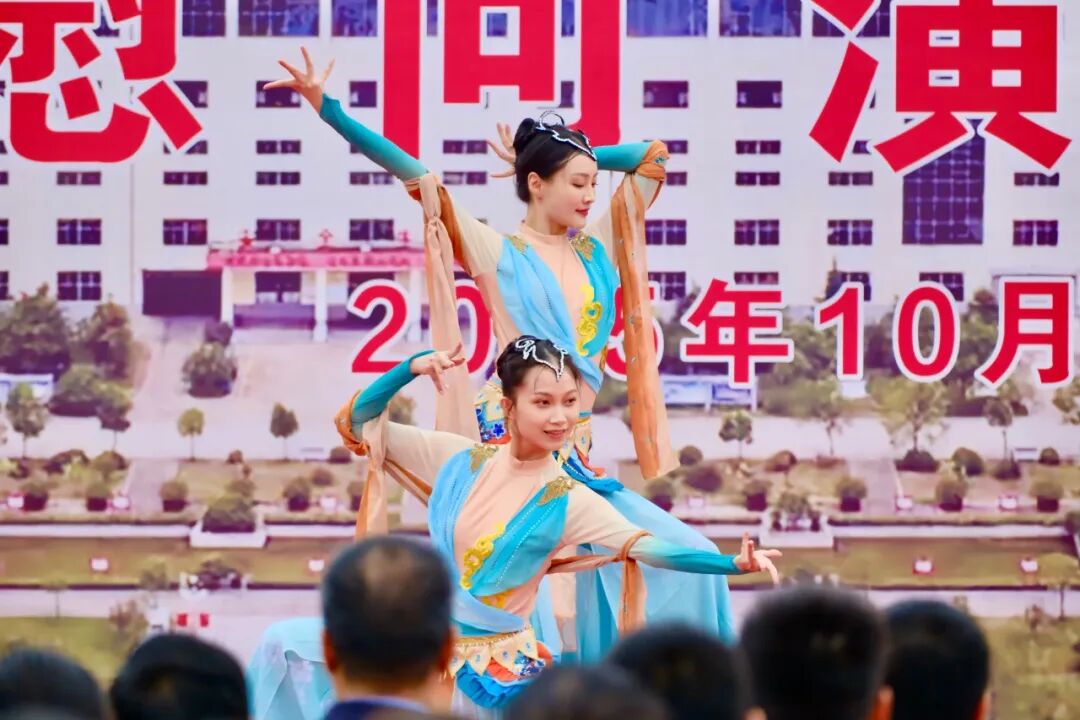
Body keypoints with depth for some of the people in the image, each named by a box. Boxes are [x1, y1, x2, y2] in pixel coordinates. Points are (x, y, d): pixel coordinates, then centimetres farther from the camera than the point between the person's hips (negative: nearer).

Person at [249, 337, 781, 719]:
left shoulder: (569, 502, -8)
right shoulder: (461, 460, 0)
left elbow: (649, 548, -21)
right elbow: (355, 423, 4)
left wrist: (736, 563, -35)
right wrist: (411, 370, -11)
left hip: (494, 667, -4)